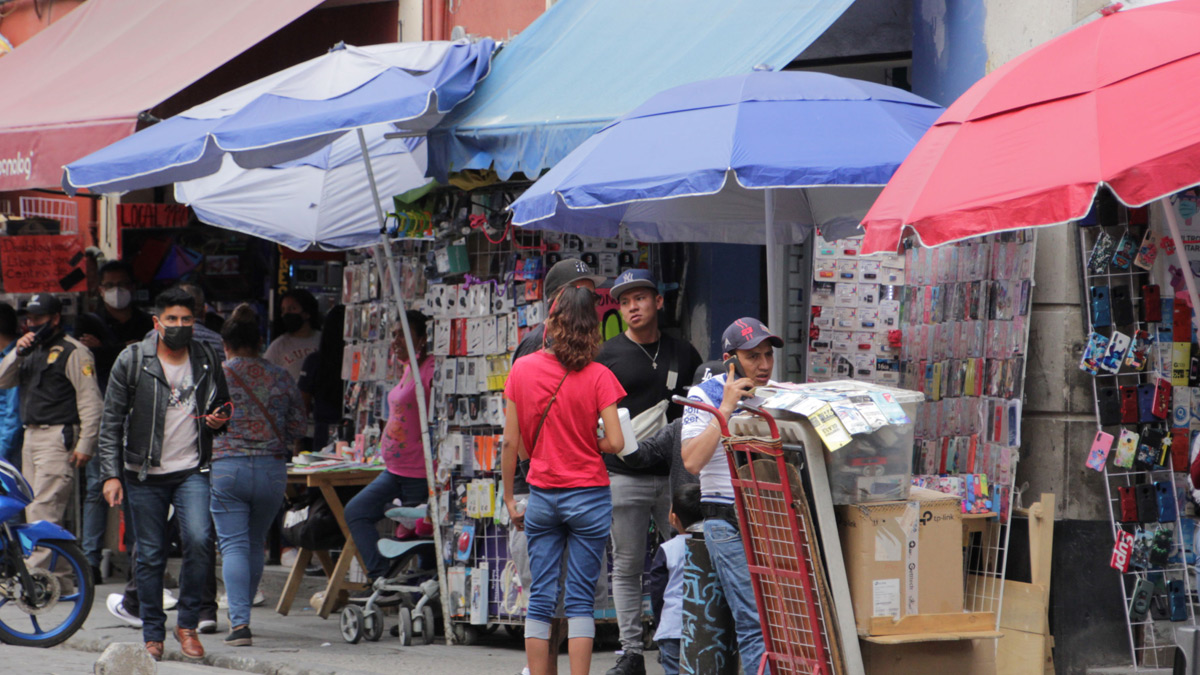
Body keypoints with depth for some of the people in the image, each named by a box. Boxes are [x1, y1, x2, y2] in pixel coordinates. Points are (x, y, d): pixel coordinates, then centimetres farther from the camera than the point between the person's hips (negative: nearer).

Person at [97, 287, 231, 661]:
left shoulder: (207, 361, 6)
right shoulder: (132, 361, -2)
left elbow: (223, 406, 22)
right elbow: (111, 422, 0)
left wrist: (219, 420, -3)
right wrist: (111, 474, -7)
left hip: (192, 471, 1)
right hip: (145, 475, -1)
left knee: (199, 540, -19)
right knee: (150, 556, 4)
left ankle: (187, 623, -4)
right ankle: (153, 635, 17)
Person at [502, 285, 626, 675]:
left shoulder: (522, 370, -2)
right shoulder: (598, 376, -8)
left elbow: (511, 442, 0)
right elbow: (615, 442, -13)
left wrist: (509, 498, 9)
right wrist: (587, 446, 8)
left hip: (541, 494, 2)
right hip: (588, 495, -2)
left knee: (541, 597, 7)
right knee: (581, 599, 2)